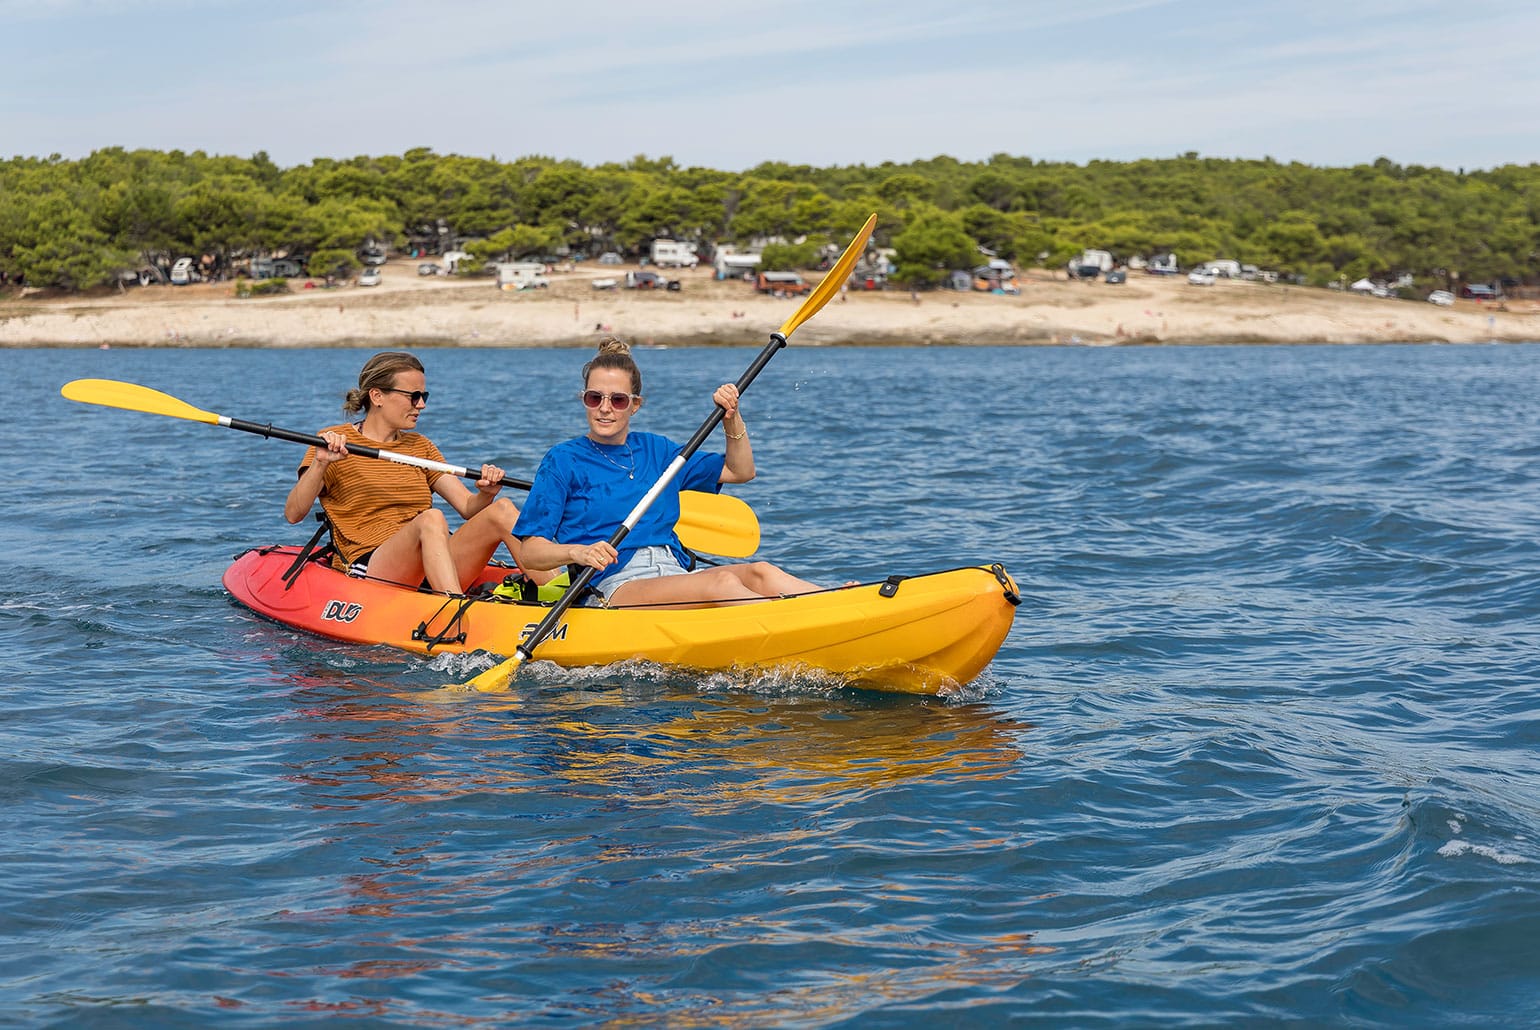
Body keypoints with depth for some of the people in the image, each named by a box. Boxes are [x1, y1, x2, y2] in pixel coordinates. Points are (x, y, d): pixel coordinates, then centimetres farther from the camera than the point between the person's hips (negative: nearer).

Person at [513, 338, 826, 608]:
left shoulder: (655, 450, 22)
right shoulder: (563, 460, 6)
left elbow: (740, 472, 30)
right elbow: (529, 553, -2)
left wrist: (732, 419, 14)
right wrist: (577, 552, -21)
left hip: (678, 576, 6)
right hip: (612, 588, -6)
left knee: (759, 573, -26)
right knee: (722, 582, -33)